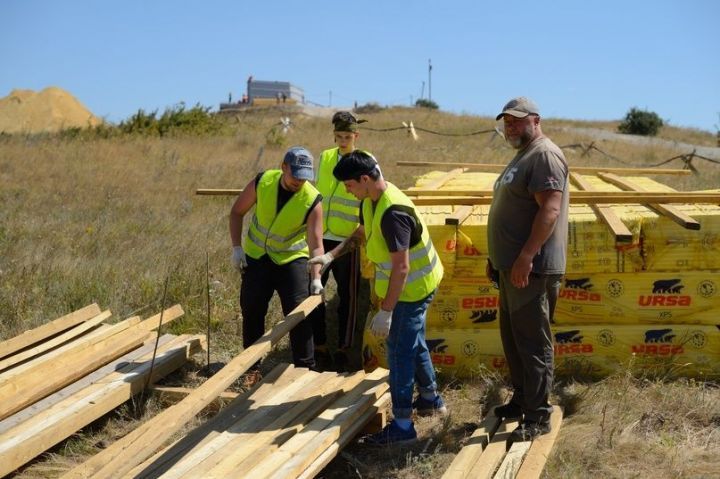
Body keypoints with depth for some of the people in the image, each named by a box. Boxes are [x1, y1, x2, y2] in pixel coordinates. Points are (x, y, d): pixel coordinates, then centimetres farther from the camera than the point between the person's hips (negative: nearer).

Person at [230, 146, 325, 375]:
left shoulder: (312, 200, -22)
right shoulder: (262, 182, -16)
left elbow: (315, 244, -23)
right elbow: (237, 212, -3)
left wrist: (316, 277, -35)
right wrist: (237, 247, -10)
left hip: (291, 258, -2)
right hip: (256, 256, 2)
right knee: (251, 311, 9)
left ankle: (305, 367, 5)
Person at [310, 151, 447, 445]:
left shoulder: (393, 213, -31)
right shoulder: (372, 200, 0)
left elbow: (401, 268, -32)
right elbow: (361, 233, 19)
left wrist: (385, 312, -31)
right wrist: (331, 256, 9)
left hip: (412, 288, -10)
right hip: (414, 285, 10)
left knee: (400, 353, -5)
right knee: (414, 343, 23)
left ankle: (402, 425, 2)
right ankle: (431, 399, 41)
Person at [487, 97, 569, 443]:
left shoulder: (544, 155, -12)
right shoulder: (523, 156, 20)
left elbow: (550, 210, -23)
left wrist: (526, 257, -27)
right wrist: (496, 258, 24)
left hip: (531, 269, -10)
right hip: (512, 268, 10)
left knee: (533, 343, -5)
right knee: (513, 339, 17)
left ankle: (538, 417, 1)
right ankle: (522, 400, 29)